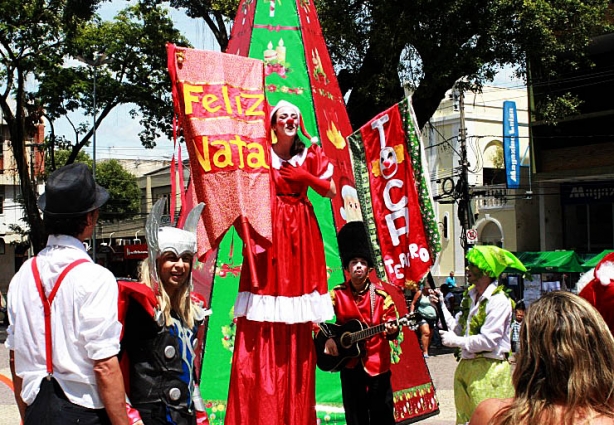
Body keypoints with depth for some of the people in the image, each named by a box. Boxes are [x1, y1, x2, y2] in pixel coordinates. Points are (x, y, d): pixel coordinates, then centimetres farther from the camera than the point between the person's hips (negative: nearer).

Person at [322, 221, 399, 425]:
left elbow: (391, 326, -3)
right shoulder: (337, 294, -3)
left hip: (378, 365, -1)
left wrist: (391, 330, -26)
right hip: (350, 365, 1)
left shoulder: (380, 294, -5)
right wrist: (327, 338, -13)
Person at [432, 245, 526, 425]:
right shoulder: (469, 296, 11)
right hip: (466, 366, 8)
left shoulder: (498, 300, -14)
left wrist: (456, 341, -13)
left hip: (488, 370, -8)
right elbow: (458, 328, 12)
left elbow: (488, 341, -20)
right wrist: (441, 306, 5)